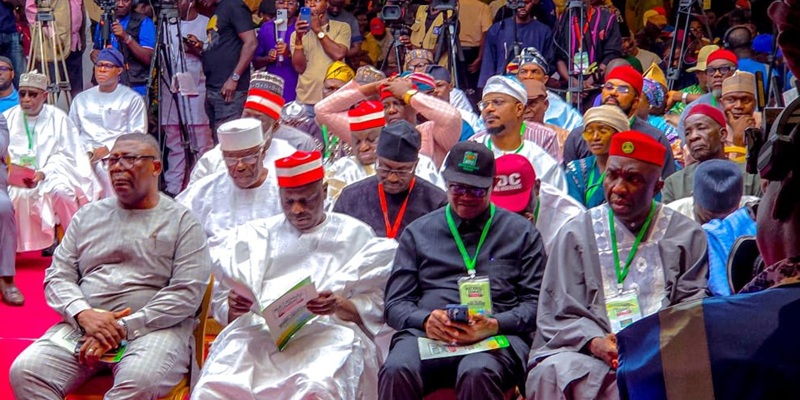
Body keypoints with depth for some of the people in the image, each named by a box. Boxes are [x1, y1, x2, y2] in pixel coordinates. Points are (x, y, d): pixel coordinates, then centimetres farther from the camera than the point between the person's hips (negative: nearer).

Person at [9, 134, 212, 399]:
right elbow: (57, 277, 13)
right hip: (81, 326, 4)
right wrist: (84, 314, -9)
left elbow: (187, 292, -6)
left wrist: (125, 327, -14)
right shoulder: (88, 216, 19)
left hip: (155, 326, -4)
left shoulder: (182, 221, 5)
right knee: (24, 371, -22)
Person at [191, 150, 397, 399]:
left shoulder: (356, 236, 14)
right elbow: (222, 306, 17)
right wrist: (234, 308, -6)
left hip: (328, 334, -1)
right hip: (258, 332, 2)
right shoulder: (253, 236, 21)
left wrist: (339, 306, -12)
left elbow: (374, 307, 7)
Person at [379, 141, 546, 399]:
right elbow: (395, 304, 16)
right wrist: (425, 320, -8)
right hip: (428, 332, 1)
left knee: (477, 373, -38)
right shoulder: (417, 232, 21)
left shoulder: (521, 232, 18)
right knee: (397, 371, -34)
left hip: (497, 336, -1)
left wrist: (495, 325, -10)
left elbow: (536, 303, 10)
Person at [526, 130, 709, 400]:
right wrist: (594, 343, -15)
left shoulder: (686, 235, 11)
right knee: (551, 374, -31)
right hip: (588, 352, 1)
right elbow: (561, 313, 6)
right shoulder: (576, 234, 11)